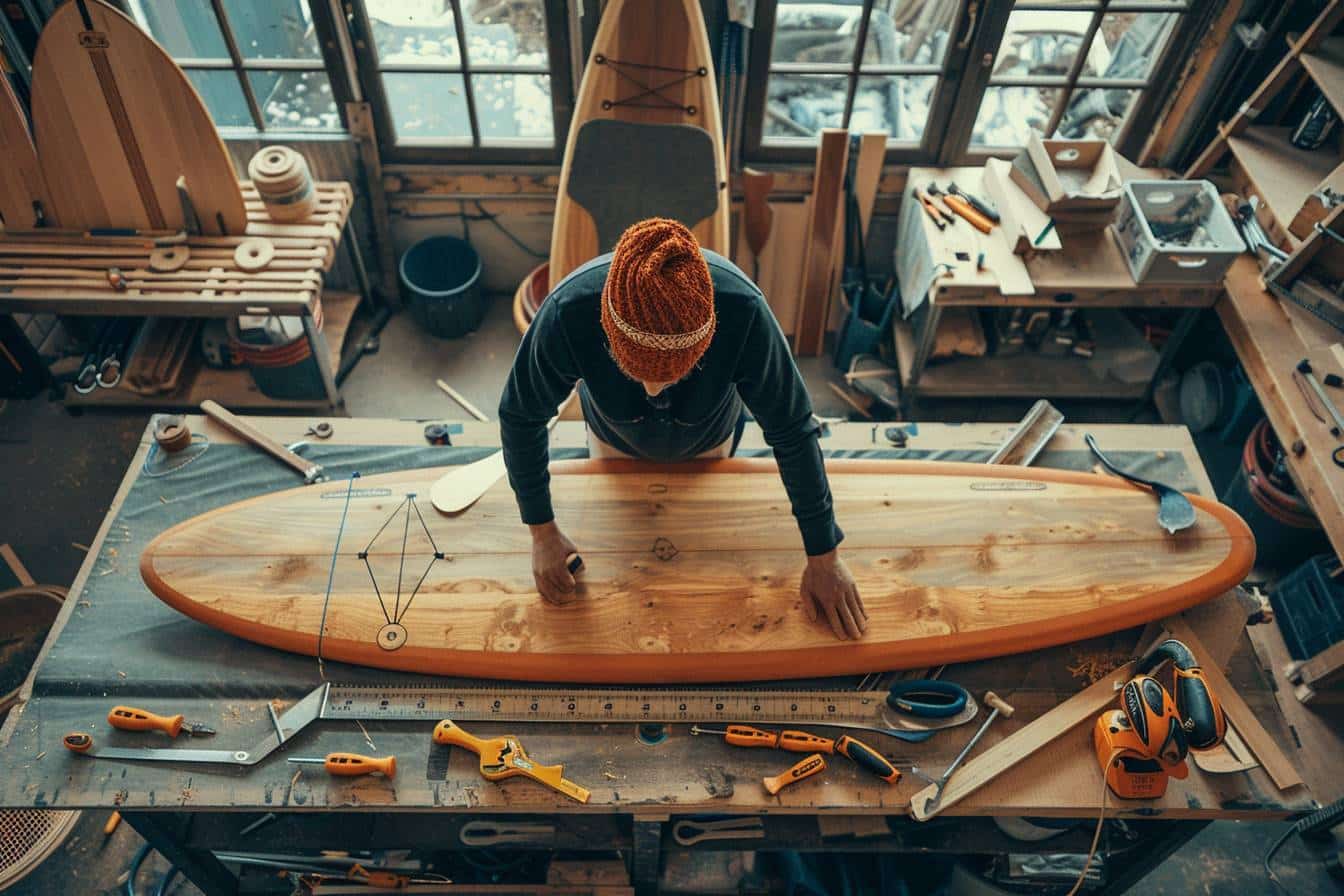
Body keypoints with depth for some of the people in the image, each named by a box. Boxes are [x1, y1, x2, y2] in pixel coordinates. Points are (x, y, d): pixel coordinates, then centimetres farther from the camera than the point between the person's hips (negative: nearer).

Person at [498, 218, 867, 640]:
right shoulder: (568, 313, -44)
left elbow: (792, 430, -29)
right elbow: (521, 415, -24)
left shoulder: (744, 312, -44)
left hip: (707, 441, 0)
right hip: (615, 438, 1)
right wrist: (542, 533, -18)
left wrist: (824, 557, -21)